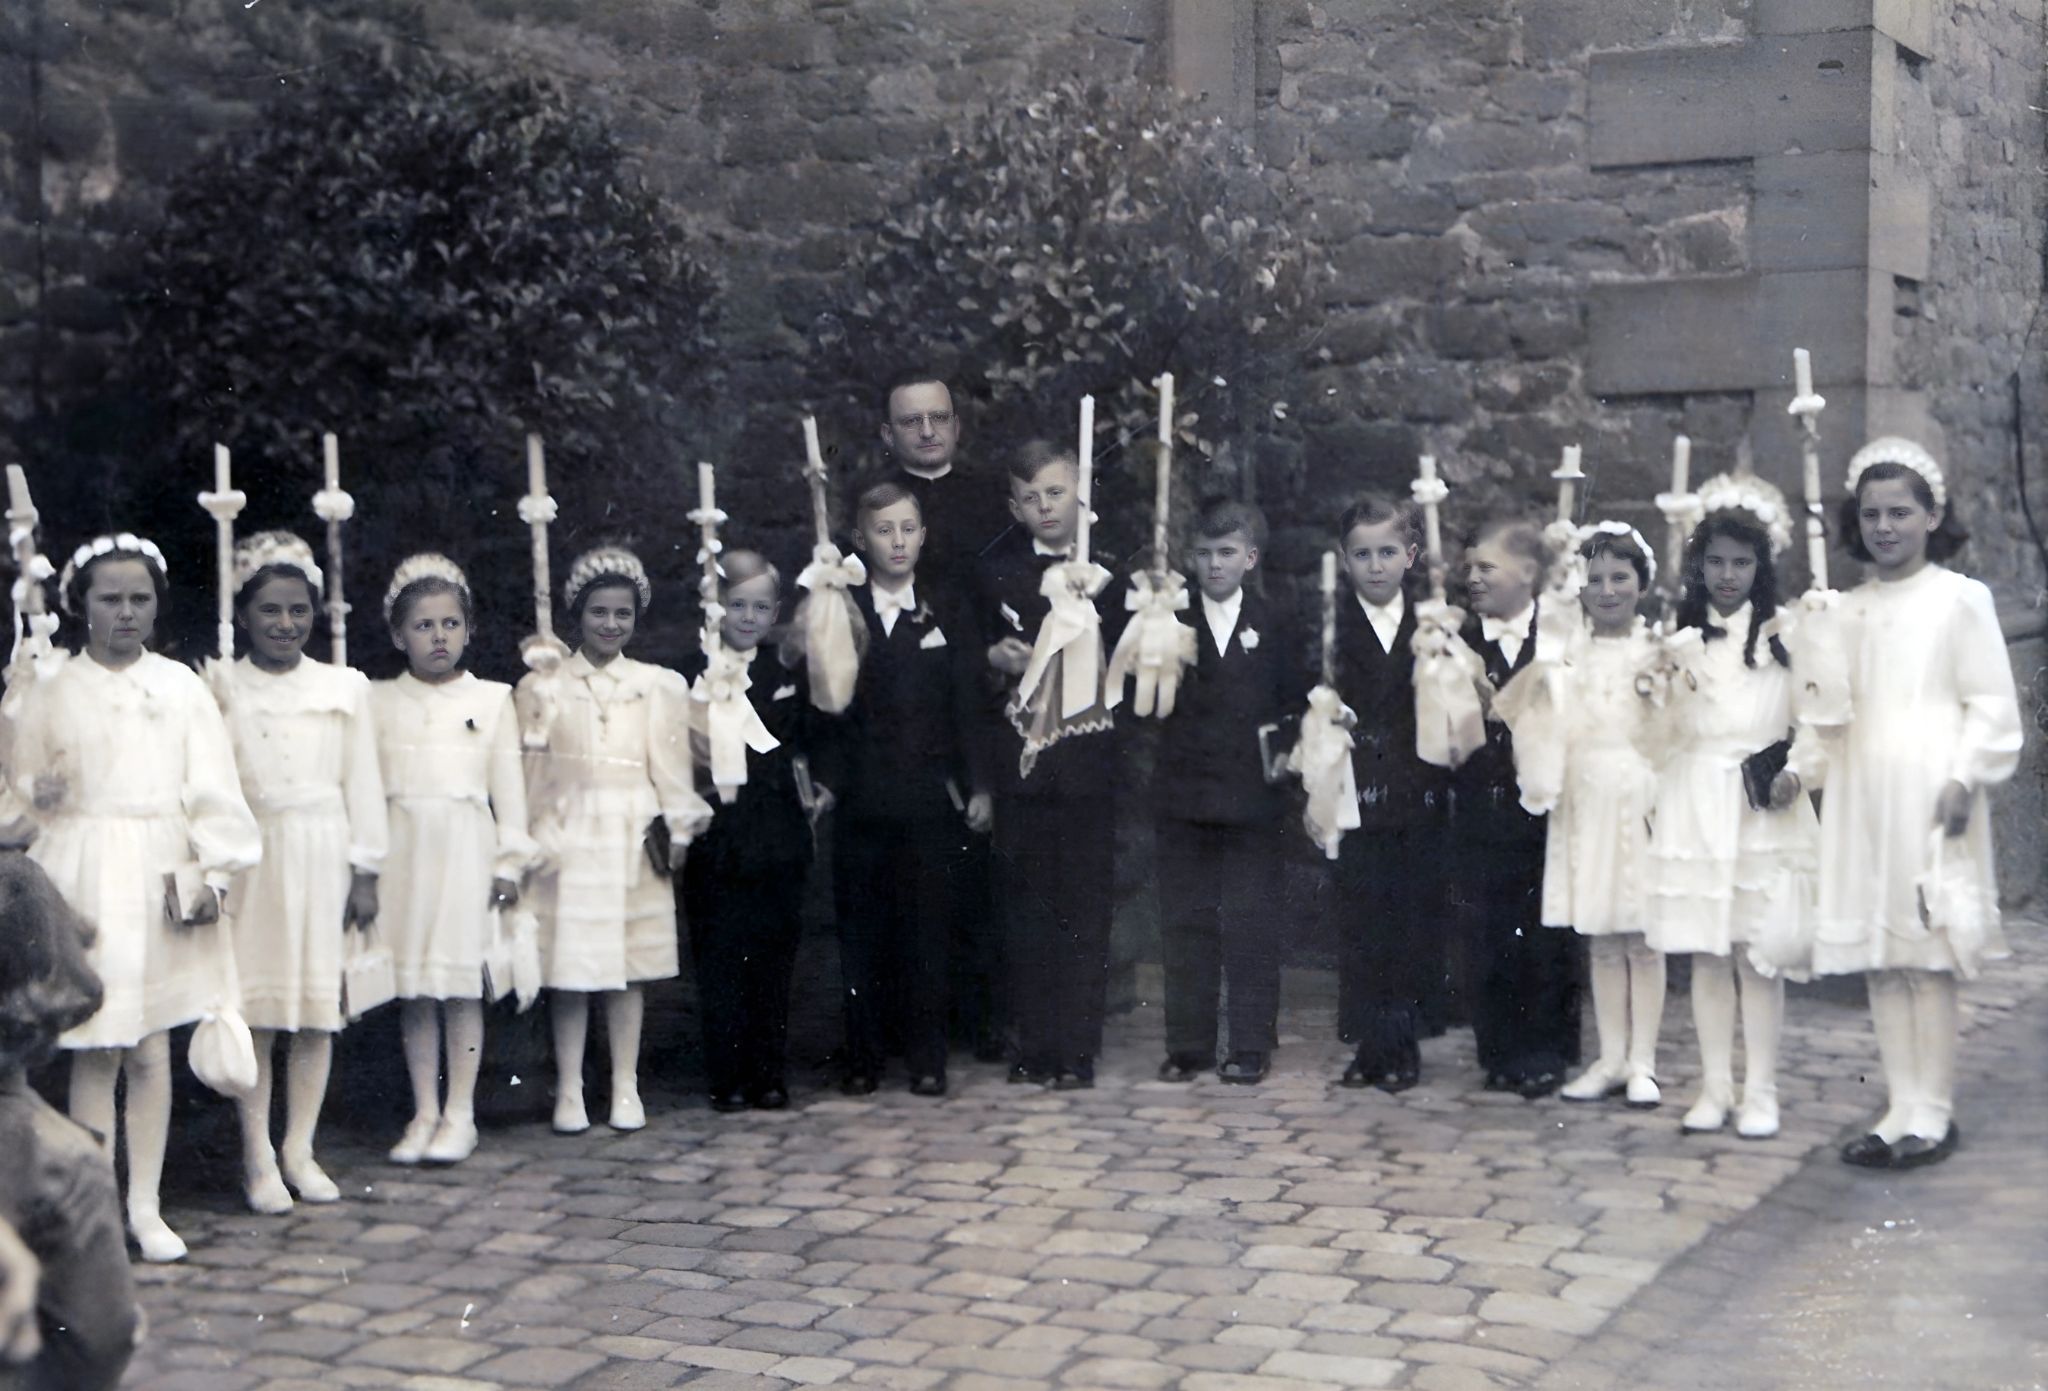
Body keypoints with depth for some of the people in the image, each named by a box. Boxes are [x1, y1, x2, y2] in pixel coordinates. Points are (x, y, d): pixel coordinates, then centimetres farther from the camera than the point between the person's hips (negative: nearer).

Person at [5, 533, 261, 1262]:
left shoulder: (179, 685, 5)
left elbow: (211, 787, 3)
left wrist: (211, 872, -5)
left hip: (163, 877, 1)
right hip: (85, 879, -1)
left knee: (153, 1048, 6)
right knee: (94, 1051, -1)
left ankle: (145, 1206, 15)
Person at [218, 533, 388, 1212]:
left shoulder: (345, 687, 6)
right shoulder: (221, 690, 3)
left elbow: (362, 783, 7)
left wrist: (365, 870, 4)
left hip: (323, 857, 1)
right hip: (249, 857, -1)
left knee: (318, 1007, 3)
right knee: (253, 1008, -2)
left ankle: (300, 1149, 14)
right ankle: (257, 1156, 6)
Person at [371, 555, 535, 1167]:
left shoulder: (491, 701, 4)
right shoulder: (378, 702, 7)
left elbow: (508, 785, 5)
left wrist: (509, 861, 1)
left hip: (466, 850, -1)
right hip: (402, 851, 2)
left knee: (461, 985, 0)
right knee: (411, 989, 5)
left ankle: (459, 1114, 8)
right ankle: (424, 1112, 13)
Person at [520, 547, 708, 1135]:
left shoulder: (659, 686, 6)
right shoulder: (542, 686, 5)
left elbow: (671, 769, 7)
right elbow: (528, 770, 5)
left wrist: (677, 831, 1)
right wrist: (526, 840, 3)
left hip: (632, 838, 1)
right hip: (567, 836, -1)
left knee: (628, 964, 5)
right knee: (567, 966, -1)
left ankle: (625, 1086, 13)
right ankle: (569, 1088, 8)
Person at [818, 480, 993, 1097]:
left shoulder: (947, 611, 8)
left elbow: (967, 705, 5)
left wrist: (977, 786, -1)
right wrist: (816, 778, -5)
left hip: (930, 798, 1)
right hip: (859, 800, 0)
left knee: (927, 931, 3)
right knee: (861, 933, 3)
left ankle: (926, 1058, 11)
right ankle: (862, 1057, 12)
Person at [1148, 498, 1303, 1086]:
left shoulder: (1272, 625, 5)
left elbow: (1295, 702, 6)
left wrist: (1283, 749, -6)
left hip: (1251, 800, -1)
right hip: (1183, 798, 1)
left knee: (1250, 925, 2)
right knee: (1186, 924, 6)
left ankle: (1251, 1046, 9)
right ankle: (1188, 1045, 13)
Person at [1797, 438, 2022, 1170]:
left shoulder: (1960, 599, -1)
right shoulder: (1847, 610, 14)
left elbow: (1993, 705, -4)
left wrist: (1965, 777, -14)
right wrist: (1800, 767, 3)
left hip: (1928, 805, -5)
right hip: (1859, 806, 5)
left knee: (1928, 960, -4)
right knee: (1878, 960, 6)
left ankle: (1933, 1114, 3)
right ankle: (1901, 1108, 14)